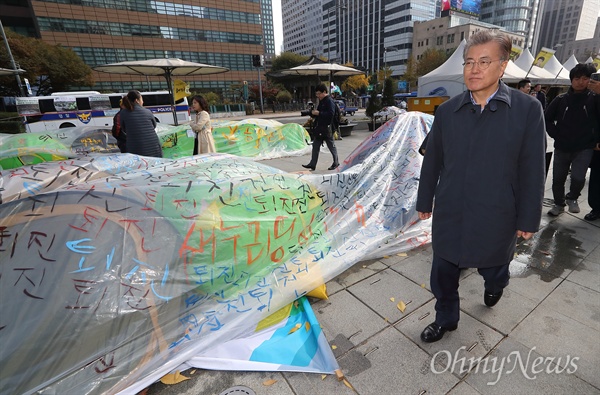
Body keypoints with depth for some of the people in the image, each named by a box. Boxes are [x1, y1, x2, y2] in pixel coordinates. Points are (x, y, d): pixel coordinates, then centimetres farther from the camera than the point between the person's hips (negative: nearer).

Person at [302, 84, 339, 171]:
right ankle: (313, 164, 13)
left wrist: (319, 113, -23)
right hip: (320, 127, 9)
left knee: (331, 145, 4)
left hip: (327, 128, -9)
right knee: (315, 145, 8)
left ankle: (336, 163, 20)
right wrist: (313, 112, 1)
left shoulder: (329, 101, -13)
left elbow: (330, 114, -24)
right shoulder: (321, 101, 15)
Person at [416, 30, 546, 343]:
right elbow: (432, 162, 4)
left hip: (495, 217, -1)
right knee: (443, 273, 12)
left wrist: (528, 219, -4)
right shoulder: (447, 111, -1)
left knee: (492, 267, 22)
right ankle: (445, 319, 37)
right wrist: (424, 201, 7)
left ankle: (495, 285, 59)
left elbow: (532, 170, -6)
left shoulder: (527, 109, -7)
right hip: (449, 214, 2)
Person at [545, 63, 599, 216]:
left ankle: (572, 198, 14)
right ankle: (559, 204, 32)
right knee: (558, 179, 10)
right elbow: (547, 118, 8)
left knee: (578, 177, -17)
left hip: (584, 148, -2)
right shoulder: (561, 99, 2)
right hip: (561, 148, 2)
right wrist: (555, 135, 1)